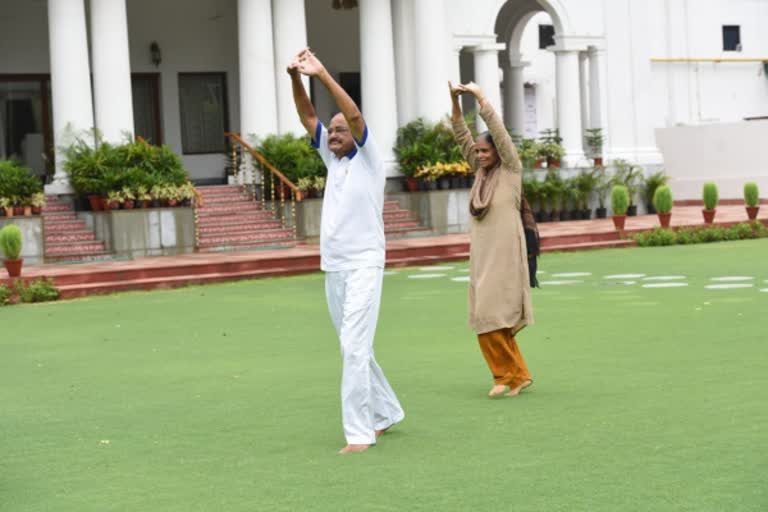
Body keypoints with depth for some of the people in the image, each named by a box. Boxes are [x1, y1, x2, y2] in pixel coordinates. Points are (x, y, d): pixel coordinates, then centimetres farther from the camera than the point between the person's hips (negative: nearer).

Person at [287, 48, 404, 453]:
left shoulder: (368, 158, -3)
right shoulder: (333, 159, 13)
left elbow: (354, 115, -18)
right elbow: (307, 117, 6)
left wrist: (322, 74, -23)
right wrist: (295, 78, -9)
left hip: (363, 266, -8)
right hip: (333, 268, 8)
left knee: (355, 348, -14)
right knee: (354, 349, 15)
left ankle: (359, 432, -13)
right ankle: (386, 412, 30)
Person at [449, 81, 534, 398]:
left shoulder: (511, 170, -2)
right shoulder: (482, 171, 14)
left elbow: (498, 131, -10)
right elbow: (462, 139, 10)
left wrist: (480, 97, -7)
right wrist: (455, 103, 0)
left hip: (504, 255, -7)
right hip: (482, 255, 7)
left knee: (492, 315, -14)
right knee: (487, 318, 4)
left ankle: (506, 373, -4)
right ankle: (518, 375, 10)